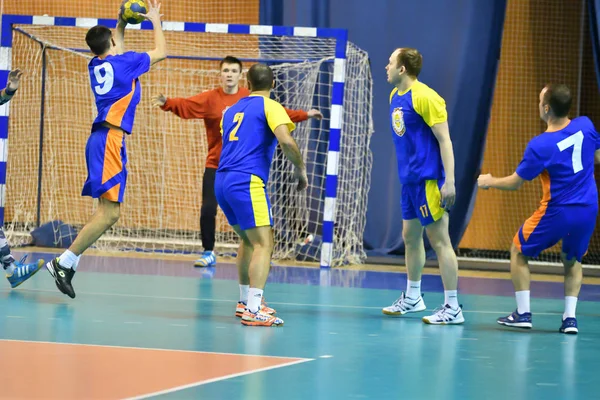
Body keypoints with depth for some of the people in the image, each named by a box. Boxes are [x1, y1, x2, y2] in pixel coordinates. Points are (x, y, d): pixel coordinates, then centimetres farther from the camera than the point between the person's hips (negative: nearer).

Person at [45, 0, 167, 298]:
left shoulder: (96, 66, 16)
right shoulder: (124, 62, -3)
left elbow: (114, 50, 42)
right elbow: (161, 52, 13)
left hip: (102, 139, 9)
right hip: (110, 139, -9)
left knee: (109, 212, 7)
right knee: (109, 212, -13)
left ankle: (67, 264, 2)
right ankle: (65, 262, -16)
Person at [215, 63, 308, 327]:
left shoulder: (232, 110, 21)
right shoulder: (270, 106, 0)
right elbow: (286, 140, -15)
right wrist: (300, 169, -1)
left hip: (222, 181, 8)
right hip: (248, 182, -8)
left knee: (248, 240, 23)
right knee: (263, 244, -11)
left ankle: (246, 301, 27)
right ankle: (253, 311, -24)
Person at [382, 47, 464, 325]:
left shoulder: (424, 97, -15)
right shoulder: (395, 96, 11)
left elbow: (445, 140, -16)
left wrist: (449, 181, -21)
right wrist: (406, 171, 19)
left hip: (428, 179, -9)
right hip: (409, 178, 9)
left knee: (439, 240, -7)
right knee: (410, 236, 17)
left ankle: (452, 308, -4)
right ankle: (412, 298, 32)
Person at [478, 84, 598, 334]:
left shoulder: (540, 145, -16)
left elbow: (515, 182, -5)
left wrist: (489, 182, 13)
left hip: (557, 212, -5)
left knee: (518, 250, 17)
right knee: (572, 260, 27)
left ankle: (523, 313, 13)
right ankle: (570, 317, 12)